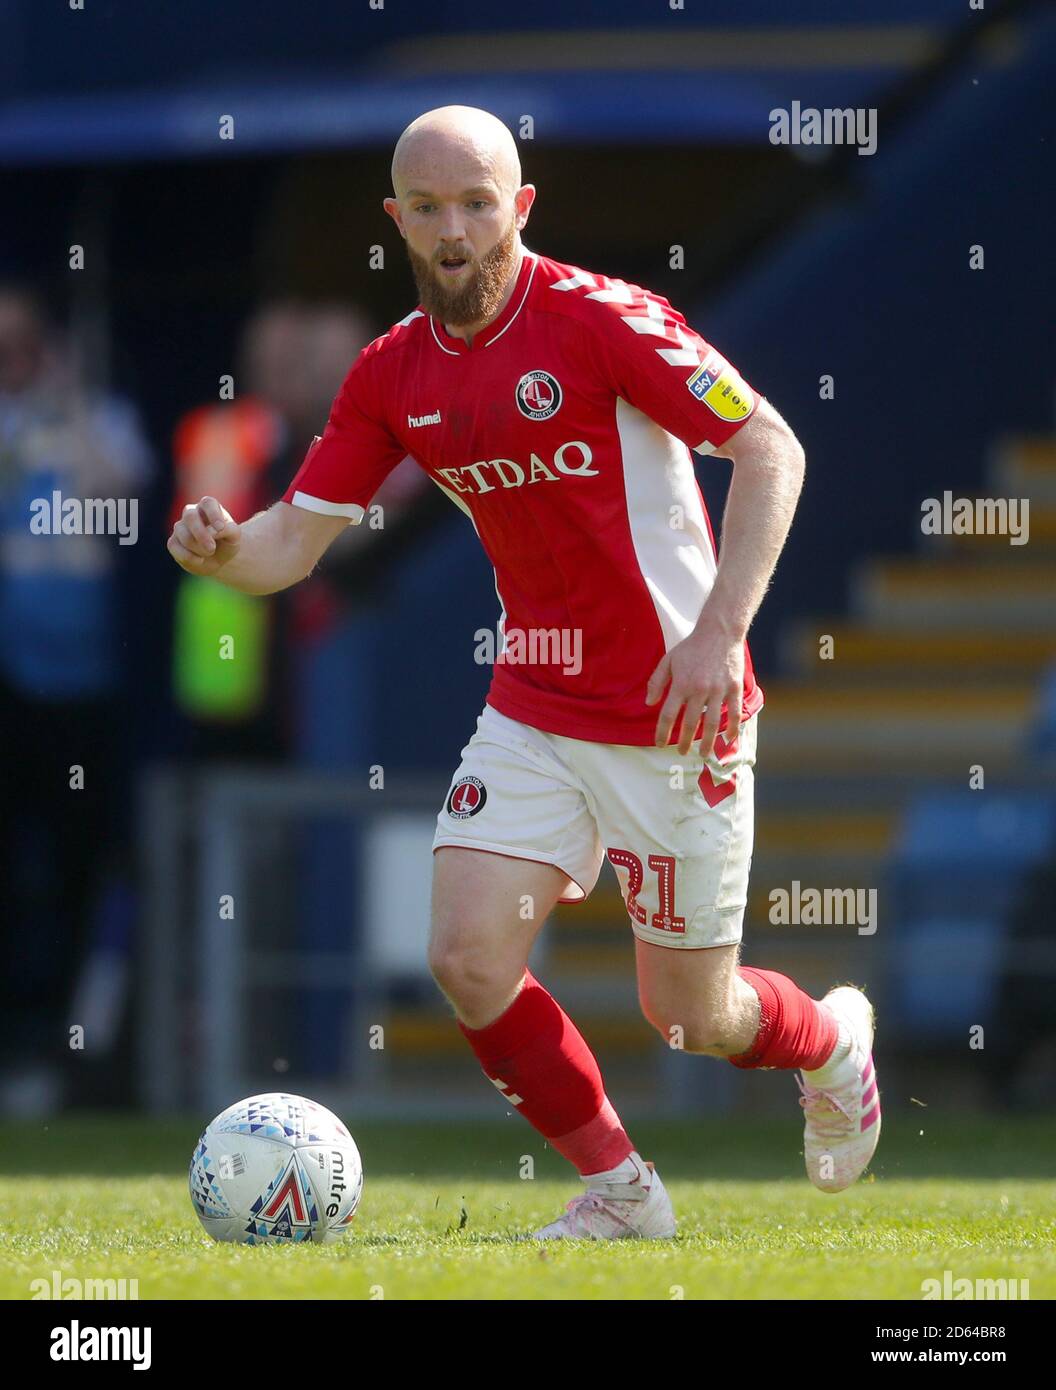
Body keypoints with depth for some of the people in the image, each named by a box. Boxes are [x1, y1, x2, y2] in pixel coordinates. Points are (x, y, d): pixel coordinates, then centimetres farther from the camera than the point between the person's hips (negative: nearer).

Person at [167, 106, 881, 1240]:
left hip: (674, 714, -5)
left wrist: (720, 632, -27)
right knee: (468, 959, -11)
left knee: (688, 1018, 3)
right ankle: (618, 1191, 9)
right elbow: (297, 537, 3)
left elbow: (770, 449, -18)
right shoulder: (393, 375, 2)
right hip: (532, 709, 5)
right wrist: (222, 550, -21)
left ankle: (832, 1043, 39)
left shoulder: (597, 319, -16)